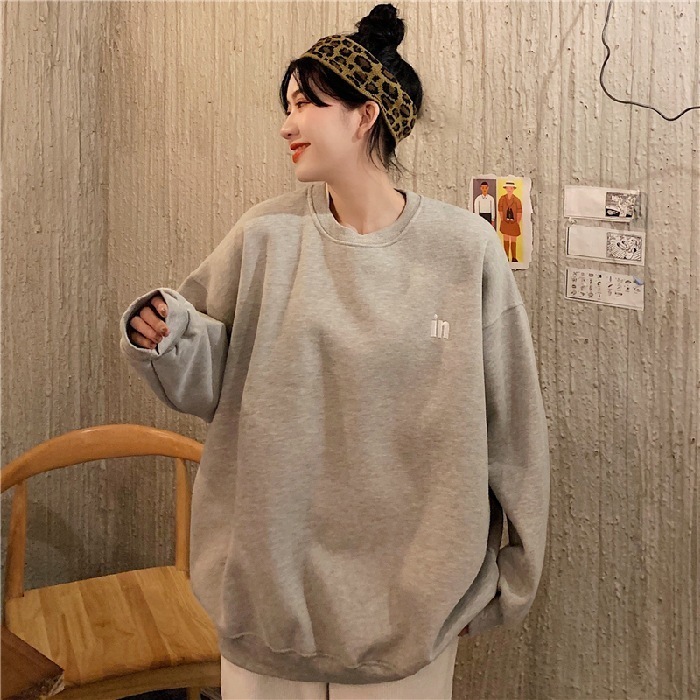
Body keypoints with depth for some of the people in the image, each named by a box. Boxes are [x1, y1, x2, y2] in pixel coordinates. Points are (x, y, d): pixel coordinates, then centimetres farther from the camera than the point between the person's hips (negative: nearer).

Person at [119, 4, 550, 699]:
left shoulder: (465, 248, -8)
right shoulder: (266, 234, -3)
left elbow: (508, 425, -2)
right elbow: (213, 381, 3)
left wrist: (506, 572, 4)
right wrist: (166, 335, -18)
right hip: (270, 579, 2)